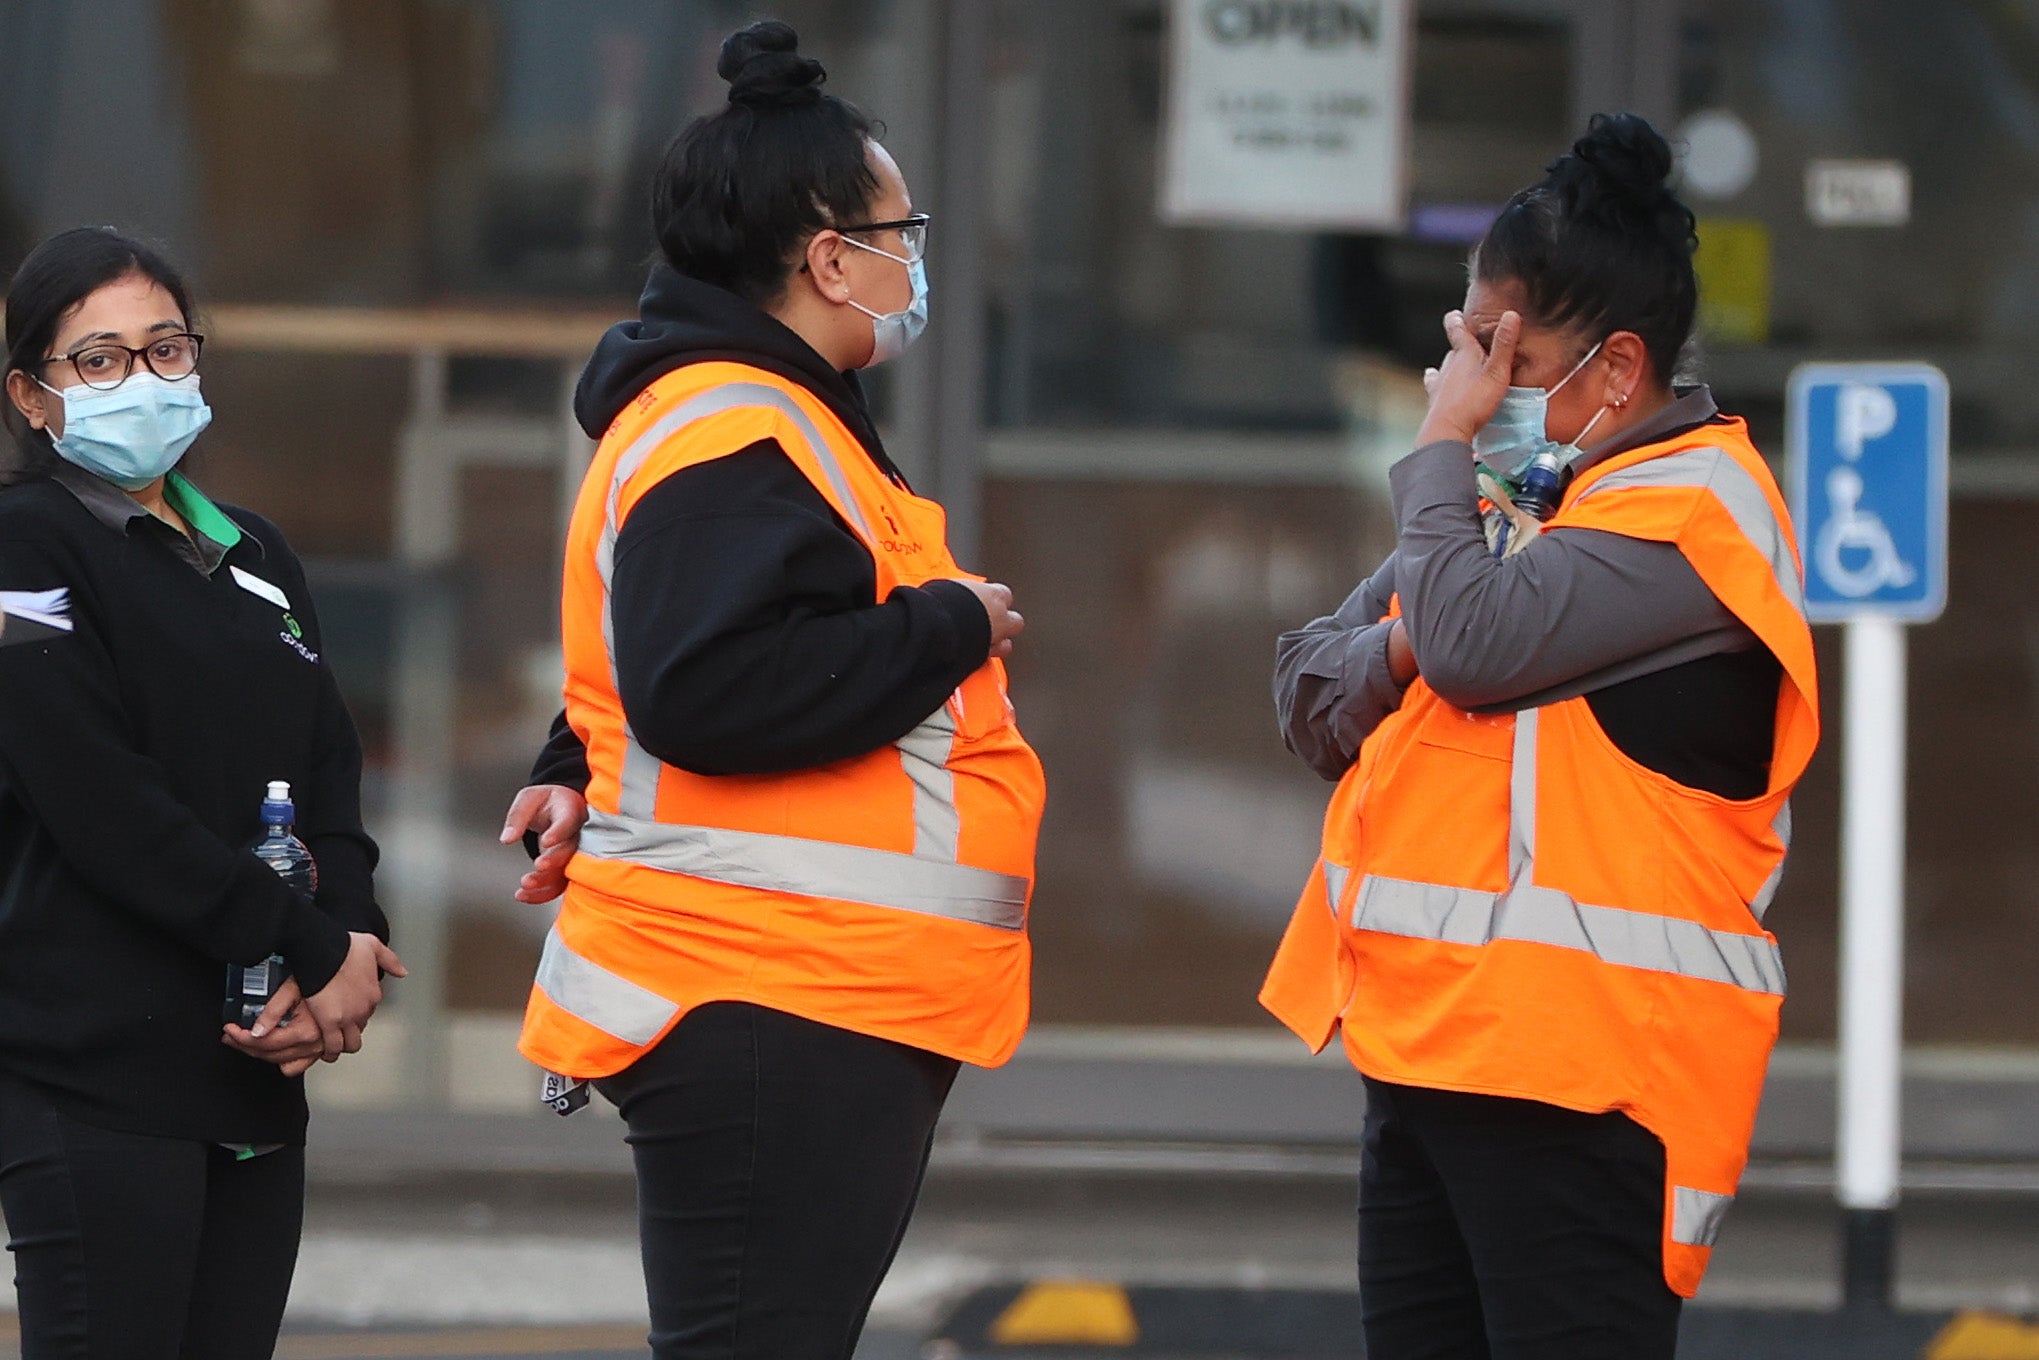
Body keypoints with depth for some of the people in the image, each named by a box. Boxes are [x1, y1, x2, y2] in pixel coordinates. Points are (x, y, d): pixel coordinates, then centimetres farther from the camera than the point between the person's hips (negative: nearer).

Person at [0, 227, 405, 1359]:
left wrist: (345, 952, -8)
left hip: (255, 1074, 7)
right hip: (94, 1078, -7)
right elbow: (103, 807, -14)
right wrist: (318, 950, -13)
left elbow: (330, 777, 13)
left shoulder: (252, 557, 20)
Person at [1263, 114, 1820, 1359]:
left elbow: (1478, 641, -22)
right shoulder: (1523, 495, 19)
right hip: (1428, 1047, 9)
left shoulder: (1691, 510, -9)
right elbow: (1312, 688, 18)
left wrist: (1444, 447, -7)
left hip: (1577, 1072, -9)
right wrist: (1395, 654, -5)